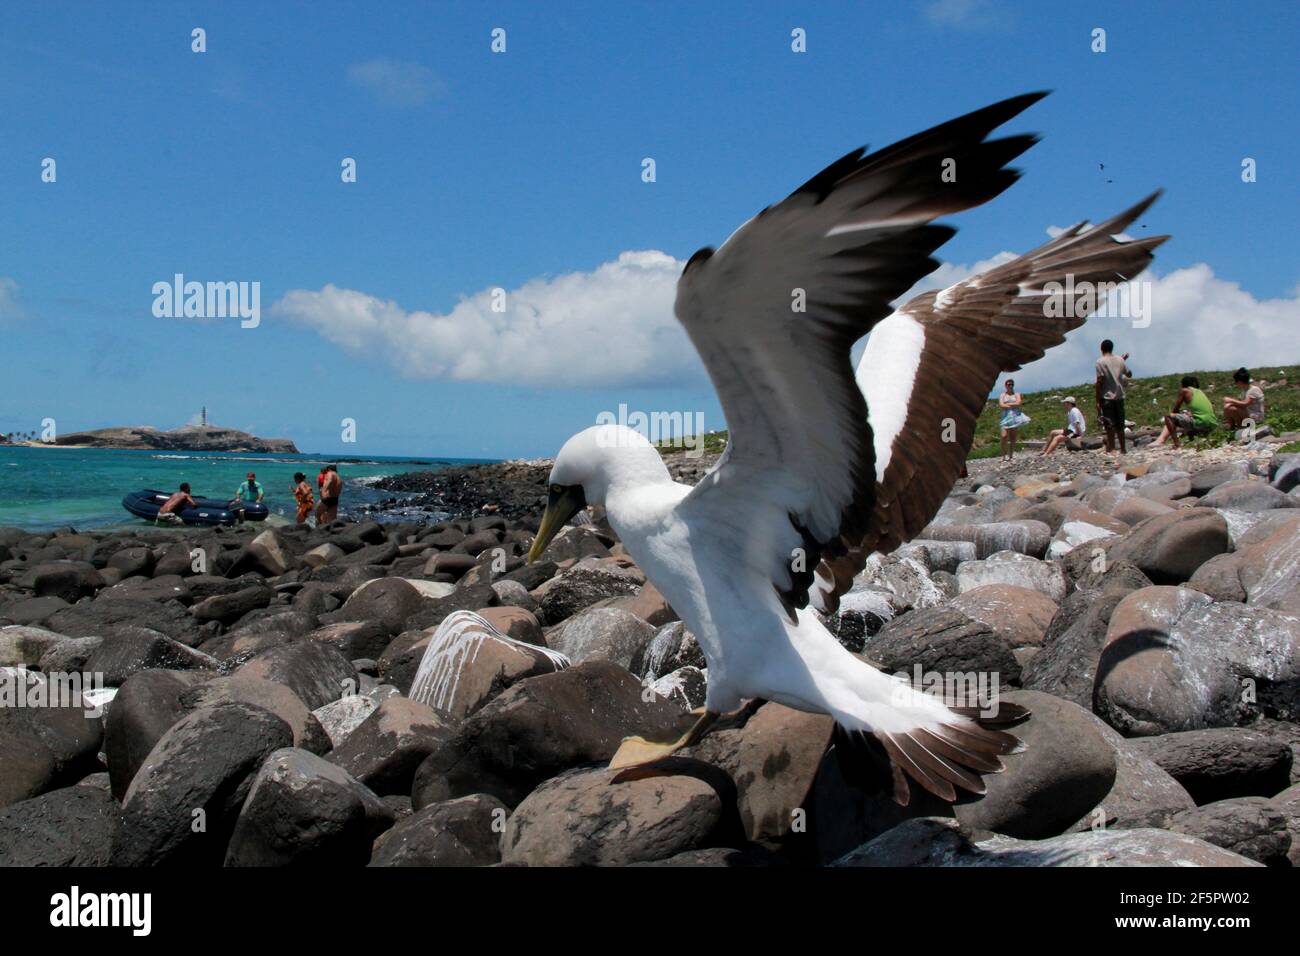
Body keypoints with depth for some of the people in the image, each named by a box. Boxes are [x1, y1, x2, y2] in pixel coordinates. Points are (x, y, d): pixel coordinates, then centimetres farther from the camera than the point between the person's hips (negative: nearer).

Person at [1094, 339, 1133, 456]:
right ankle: (1123, 448, 18)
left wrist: (1097, 400, -8)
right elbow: (1129, 374, 20)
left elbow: (1099, 381, -11)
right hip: (1119, 396, 5)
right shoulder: (1120, 360, 7)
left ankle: (1111, 449, -7)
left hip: (1107, 397, -5)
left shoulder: (1100, 362, -8)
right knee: (1120, 424, 13)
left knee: (1109, 424, -4)